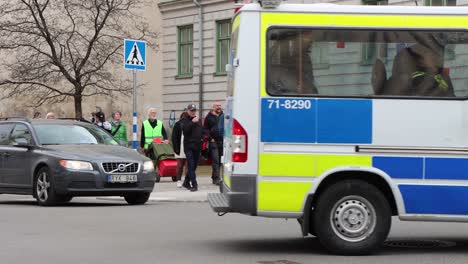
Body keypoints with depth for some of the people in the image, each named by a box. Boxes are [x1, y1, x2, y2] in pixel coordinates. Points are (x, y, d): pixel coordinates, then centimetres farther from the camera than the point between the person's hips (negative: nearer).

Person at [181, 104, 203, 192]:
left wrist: (202, 137, 10)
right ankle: (194, 185, -17)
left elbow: (202, 131, 27)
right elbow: (185, 129, -18)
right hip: (189, 146, -6)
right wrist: (192, 122, -25)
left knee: (194, 166, 11)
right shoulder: (185, 121, 0)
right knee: (191, 166, -12)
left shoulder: (198, 120, 17)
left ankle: (186, 183, 24)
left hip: (197, 146, 6)